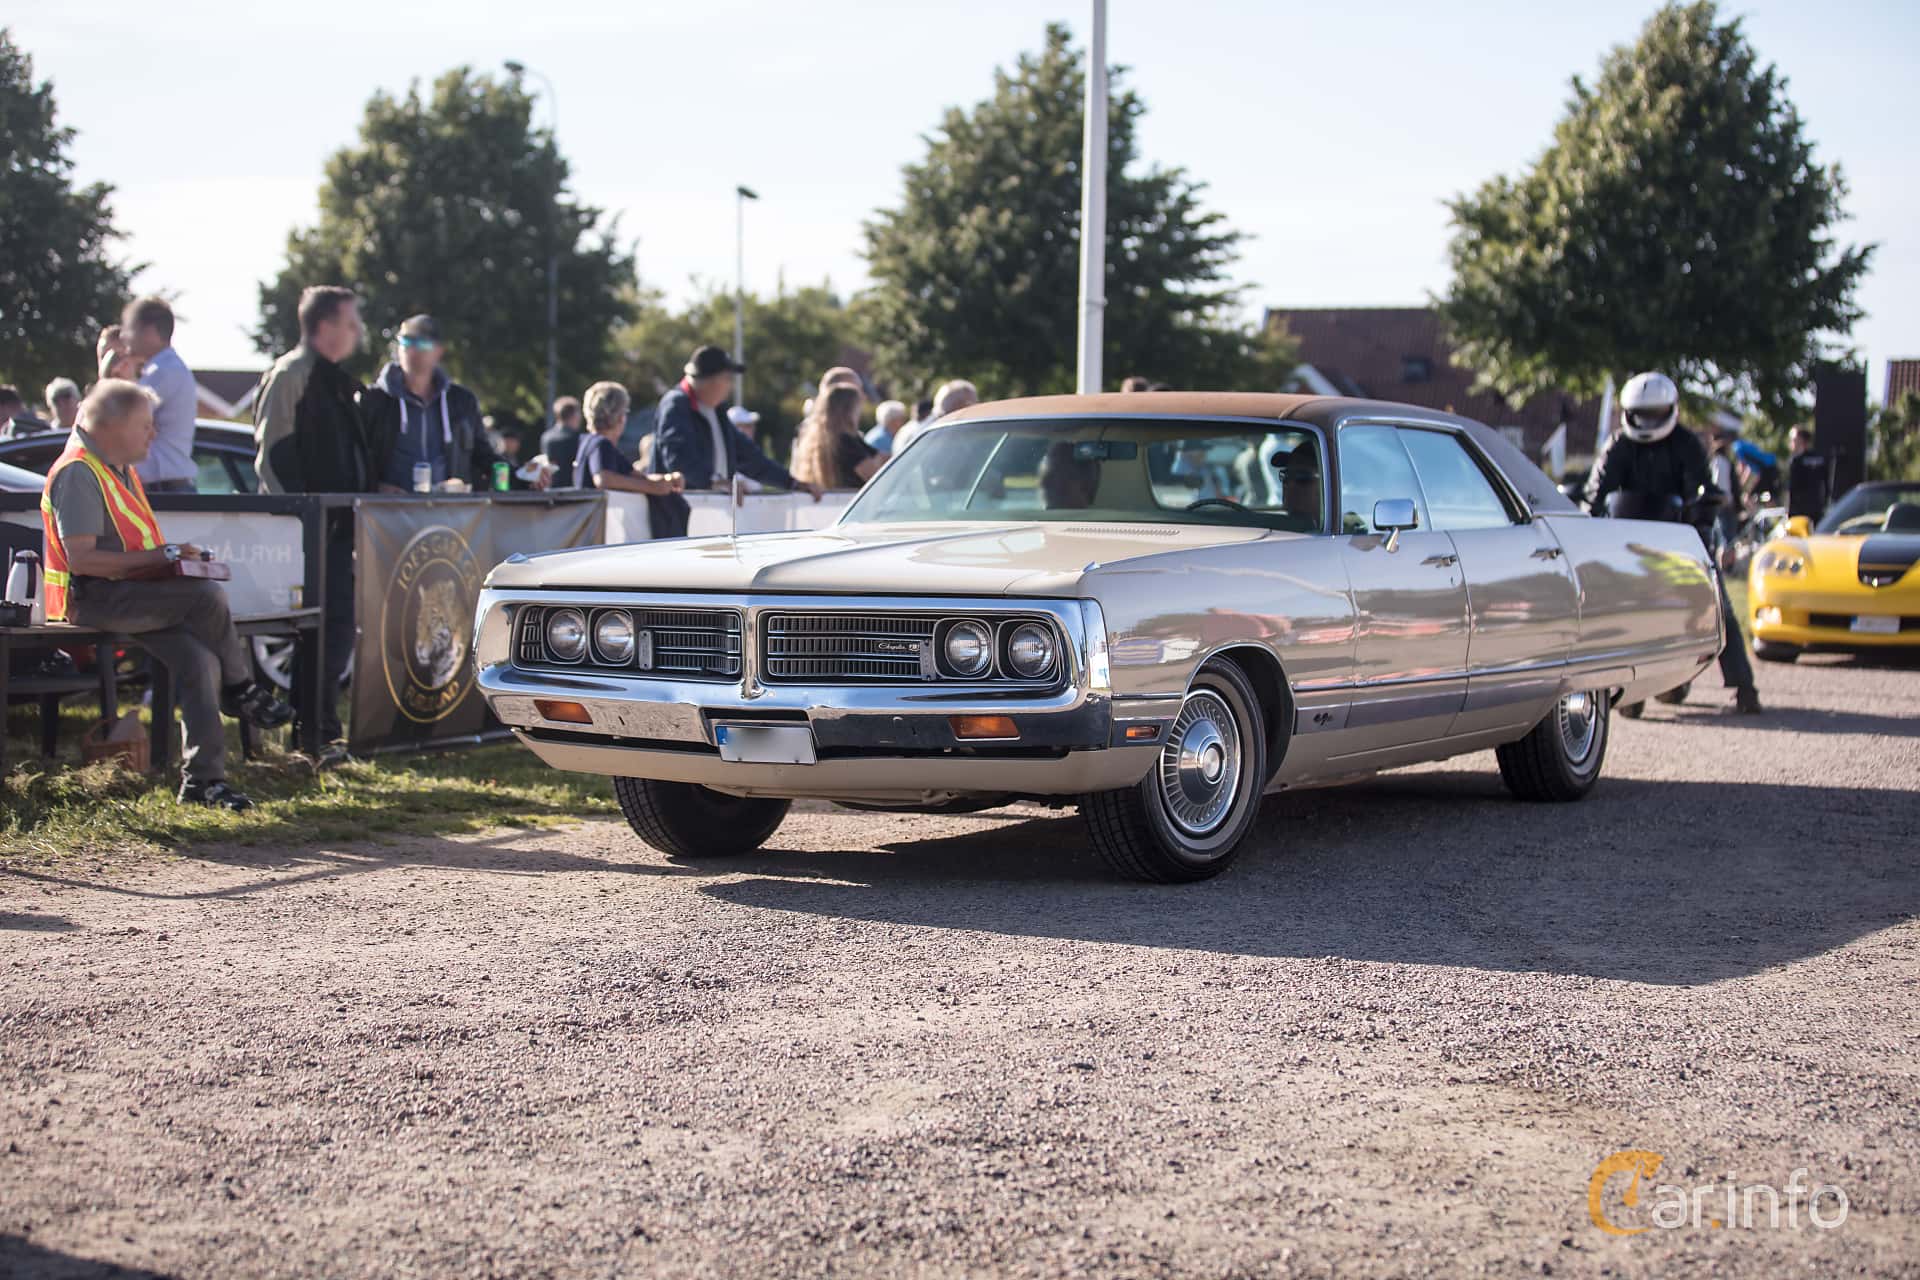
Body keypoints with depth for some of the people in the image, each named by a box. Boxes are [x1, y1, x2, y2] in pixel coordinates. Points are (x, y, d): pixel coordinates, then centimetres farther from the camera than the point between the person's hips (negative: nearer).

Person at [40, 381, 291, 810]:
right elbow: (81, 559, -21)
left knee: (199, 660, -14)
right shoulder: (78, 473, -12)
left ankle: (203, 778, -15)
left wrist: (174, 556, 6)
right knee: (207, 597, -26)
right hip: (93, 600, -9)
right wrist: (156, 557, -19)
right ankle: (240, 690, -4)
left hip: (131, 596, 9)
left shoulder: (122, 469, 20)